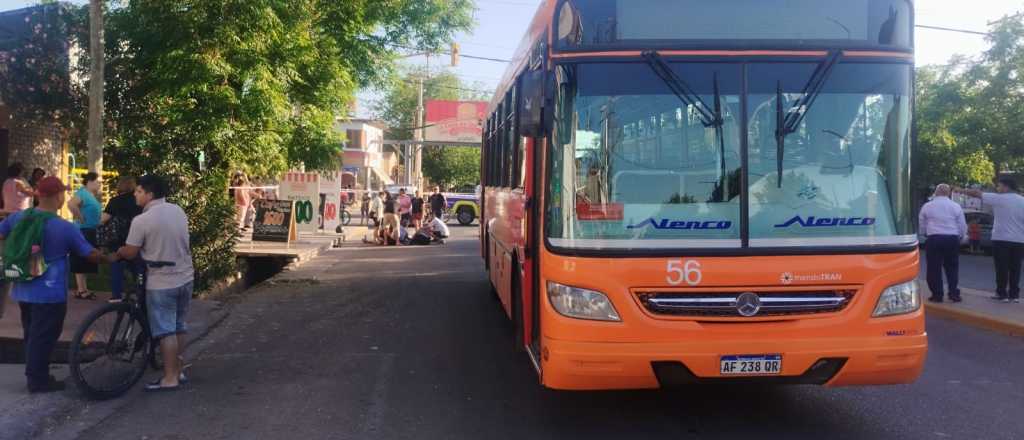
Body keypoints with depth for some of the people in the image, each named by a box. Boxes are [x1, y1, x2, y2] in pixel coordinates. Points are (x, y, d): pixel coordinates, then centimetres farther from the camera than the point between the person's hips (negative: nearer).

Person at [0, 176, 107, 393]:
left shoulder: (18, 217, -2)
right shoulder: (66, 228, -18)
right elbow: (91, 254, -11)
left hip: (23, 290, 7)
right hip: (49, 293, -7)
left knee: (32, 334, 20)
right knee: (43, 337, 4)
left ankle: (34, 374, 31)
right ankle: (39, 381, 12)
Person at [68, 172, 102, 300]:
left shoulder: (92, 195, 13)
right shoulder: (83, 192, -15)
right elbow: (71, 204, -33)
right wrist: (81, 219, -23)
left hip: (90, 231, 10)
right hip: (83, 231, -10)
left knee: (86, 261, 13)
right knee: (81, 260, -5)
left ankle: (84, 289, 20)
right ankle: (81, 290, -2)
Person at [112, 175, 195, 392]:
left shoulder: (141, 220, -18)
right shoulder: (179, 211, 2)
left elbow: (130, 253, -9)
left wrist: (117, 254, 12)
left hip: (161, 283, -6)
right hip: (185, 277, 7)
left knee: (166, 331, 1)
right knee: (179, 327, 17)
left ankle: (170, 378, 7)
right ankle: (178, 370, 26)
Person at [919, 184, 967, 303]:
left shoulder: (927, 206, 2)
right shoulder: (956, 206, 2)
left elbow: (921, 225, 10)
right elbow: (963, 226, 6)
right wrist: (962, 237, 25)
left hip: (934, 239, -1)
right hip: (952, 239, 1)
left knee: (934, 268, 3)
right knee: (952, 268, 10)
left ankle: (937, 295, 3)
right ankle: (954, 294, 7)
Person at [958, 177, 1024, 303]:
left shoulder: (998, 199, -8)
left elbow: (977, 193, -3)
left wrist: (962, 190, 8)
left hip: (1001, 239, -4)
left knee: (1002, 268, 3)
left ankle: (1002, 294, 5)